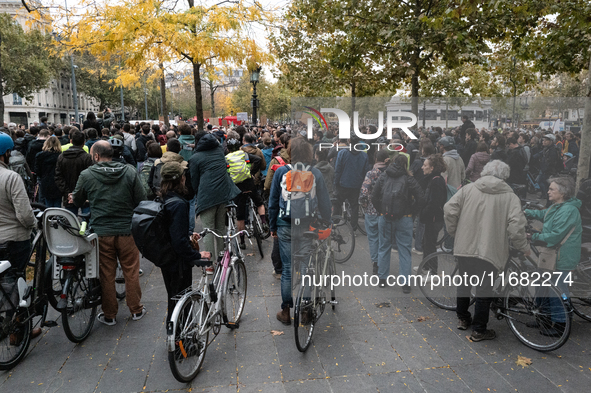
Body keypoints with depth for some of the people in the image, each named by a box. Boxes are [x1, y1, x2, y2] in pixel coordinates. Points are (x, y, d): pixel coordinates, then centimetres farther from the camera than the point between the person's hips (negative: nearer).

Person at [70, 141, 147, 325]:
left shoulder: (87, 175, -4)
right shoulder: (129, 171, -4)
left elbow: (77, 201, 12)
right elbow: (141, 200, -2)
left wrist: (73, 198, 35)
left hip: (101, 232, 0)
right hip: (127, 230, 1)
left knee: (106, 274, 11)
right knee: (131, 272, 12)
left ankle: (109, 315, 23)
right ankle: (136, 310, 24)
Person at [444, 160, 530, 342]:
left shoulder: (468, 189, 2)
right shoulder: (510, 196, -3)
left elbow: (449, 209, -6)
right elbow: (516, 226, -13)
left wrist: (454, 232, 9)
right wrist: (524, 247, 3)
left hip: (465, 246, 3)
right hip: (490, 250, -2)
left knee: (464, 283, 20)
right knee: (484, 289, 8)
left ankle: (462, 319, 36)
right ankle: (479, 330, 17)